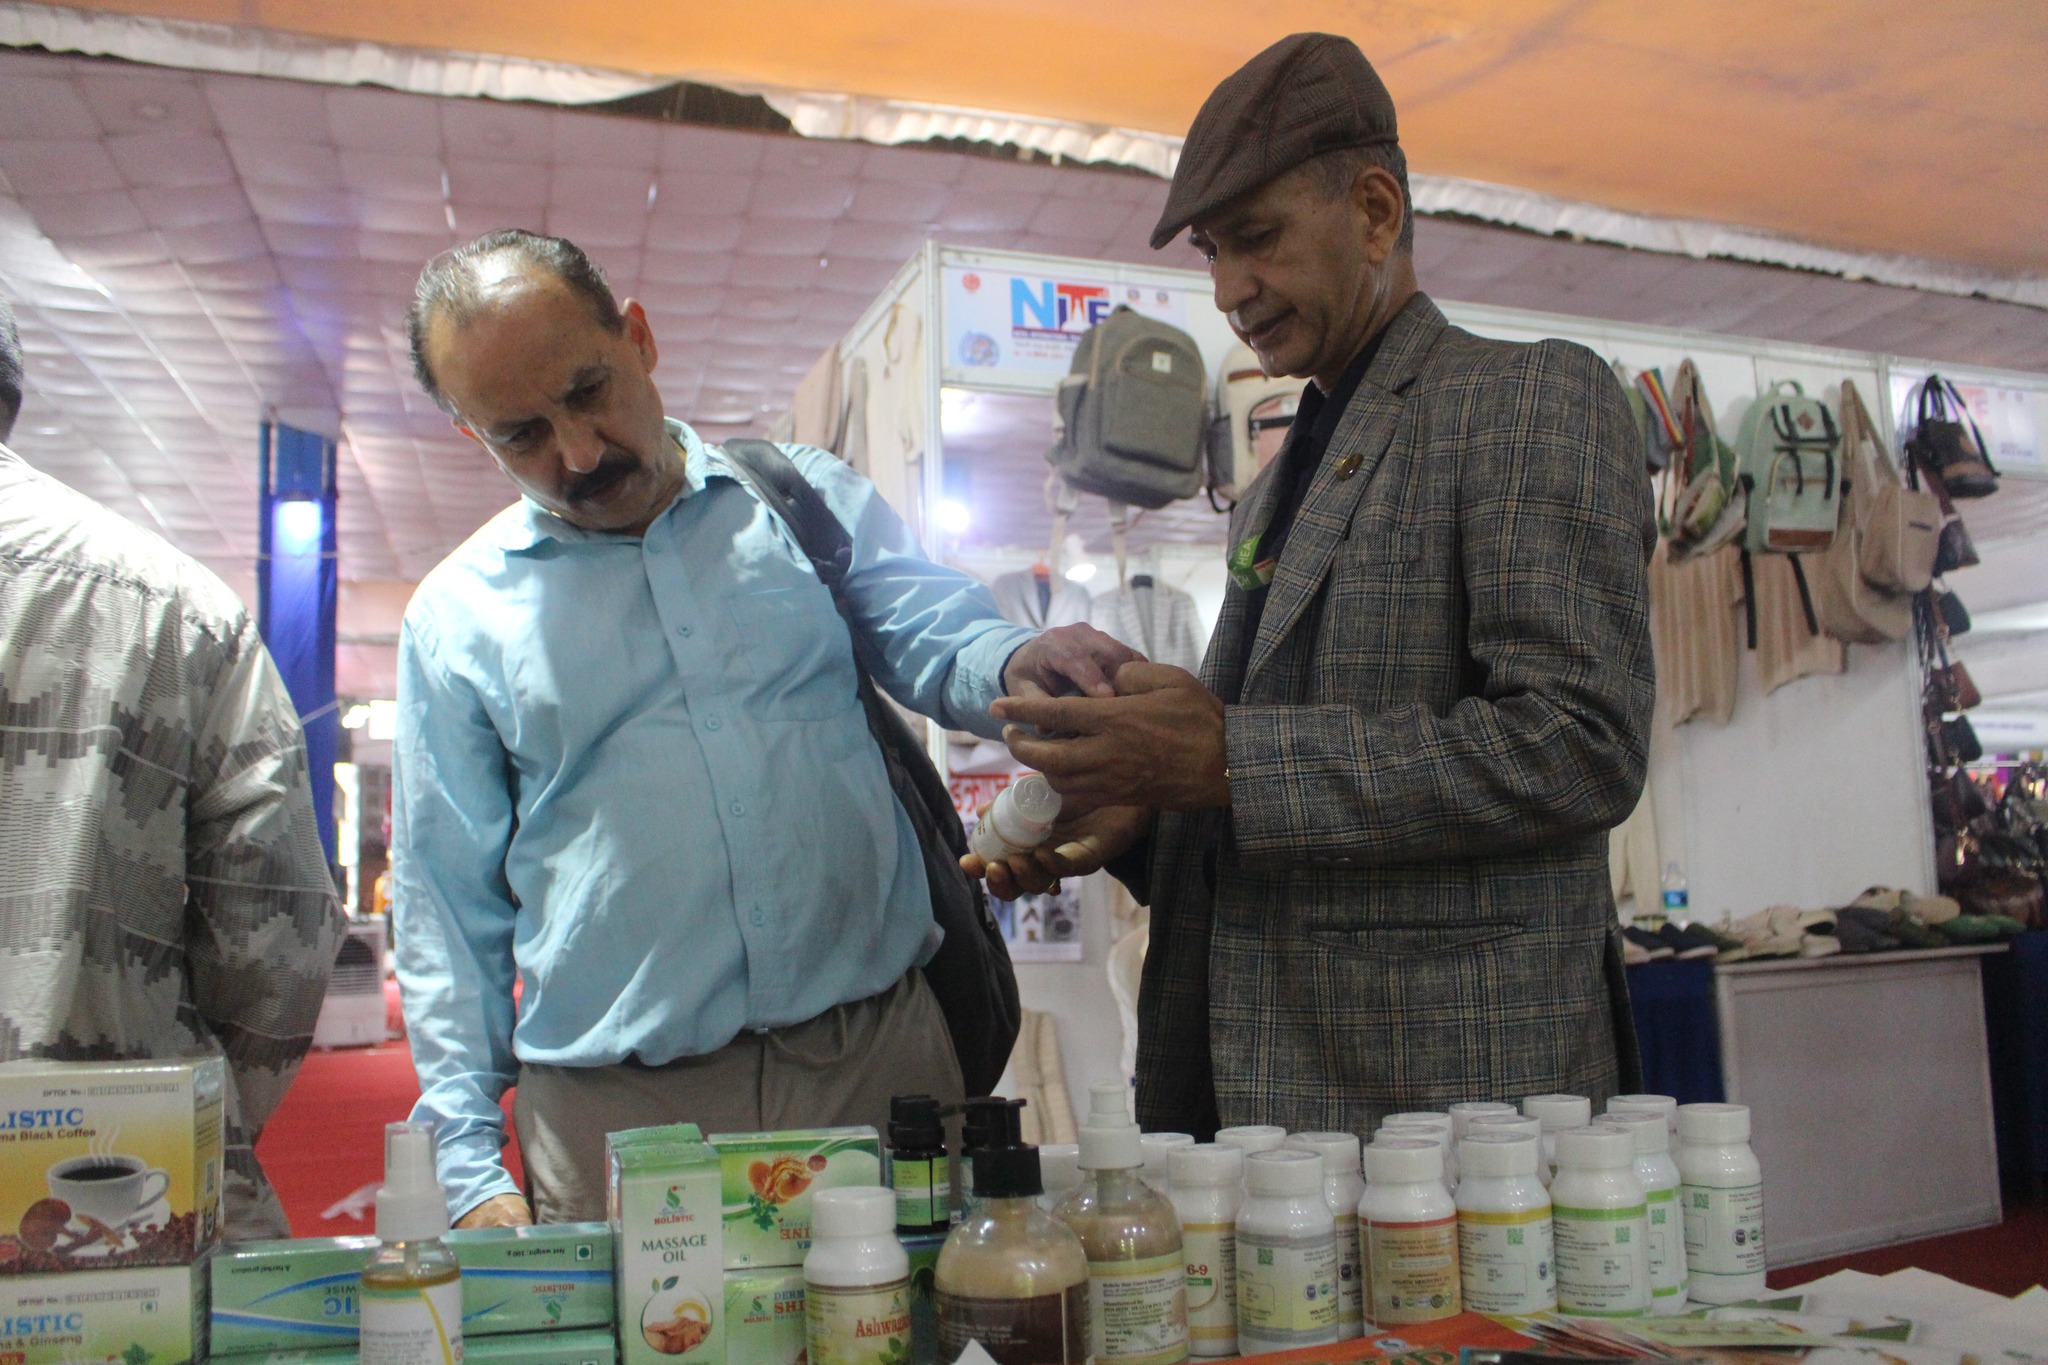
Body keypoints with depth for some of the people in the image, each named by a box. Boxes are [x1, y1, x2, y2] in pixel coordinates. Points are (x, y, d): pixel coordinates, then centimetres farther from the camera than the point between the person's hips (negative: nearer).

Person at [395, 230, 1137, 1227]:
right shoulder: (458, 617, 6)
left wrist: (1015, 665, -23)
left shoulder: (806, 497, 8)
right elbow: (447, 912, 7)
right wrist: (469, 1164, 2)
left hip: (882, 1059, 1)